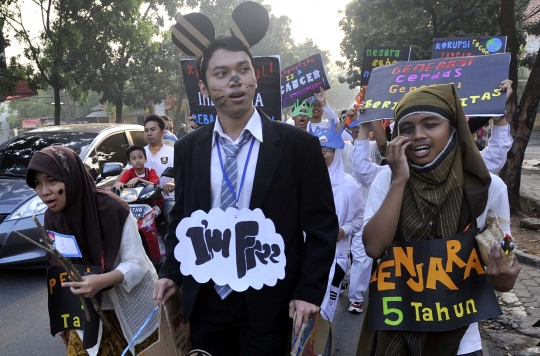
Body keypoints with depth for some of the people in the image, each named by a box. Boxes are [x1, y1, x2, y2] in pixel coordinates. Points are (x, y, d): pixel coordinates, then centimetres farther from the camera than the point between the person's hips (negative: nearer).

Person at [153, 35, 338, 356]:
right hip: (205, 300, 3)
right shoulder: (188, 149, 2)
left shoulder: (299, 145, -8)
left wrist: (309, 291, -10)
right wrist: (172, 273, 2)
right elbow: (181, 217, 12)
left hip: (268, 302, -3)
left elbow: (321, 226, -5)